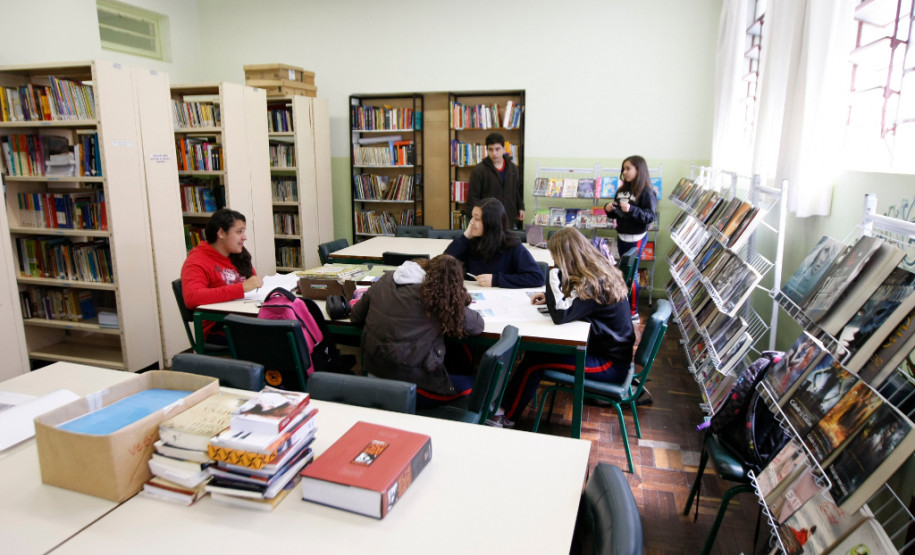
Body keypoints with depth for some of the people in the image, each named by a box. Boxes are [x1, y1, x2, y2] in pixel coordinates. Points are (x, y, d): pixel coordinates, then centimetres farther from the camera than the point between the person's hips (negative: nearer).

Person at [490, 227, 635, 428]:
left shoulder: (593, 284, -25)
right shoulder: (600, 272, 4)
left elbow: (560, 315, -30)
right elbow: (573, 301, 20)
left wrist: (554, 276, -25)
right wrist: (550, 297, 4)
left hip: (610, 364, -9)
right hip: (610, 350, 9)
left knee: (534, 362, -12)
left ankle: (506, 417, 5)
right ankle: (505, 403, 7)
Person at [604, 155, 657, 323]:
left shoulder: (646, 192, -12)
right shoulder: (622, 190, 8)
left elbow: (650, 216, -18)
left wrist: (631, 209, -31)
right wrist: (609, 209, -5)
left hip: (636, 238, -7)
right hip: (622, 236, 7)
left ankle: (633, 313, 5)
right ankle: (626, 306, 24)